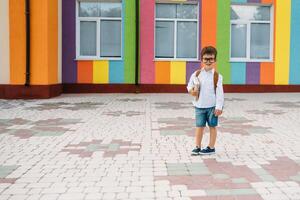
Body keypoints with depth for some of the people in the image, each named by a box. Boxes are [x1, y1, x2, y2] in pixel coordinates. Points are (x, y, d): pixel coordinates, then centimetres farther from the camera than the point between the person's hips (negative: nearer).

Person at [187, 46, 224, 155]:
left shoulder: (217, 76, -6)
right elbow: (189, 86, 10)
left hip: (212, 106, -2)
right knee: (199, 126, 8)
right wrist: (192, 91, -12)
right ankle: (197, 147, 18)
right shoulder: (196, 74, 0)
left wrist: (219, 107, -11)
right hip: (199, 105, 2)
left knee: (212, 126, 8)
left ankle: (211, 147, 20)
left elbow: (219, 92, -7)